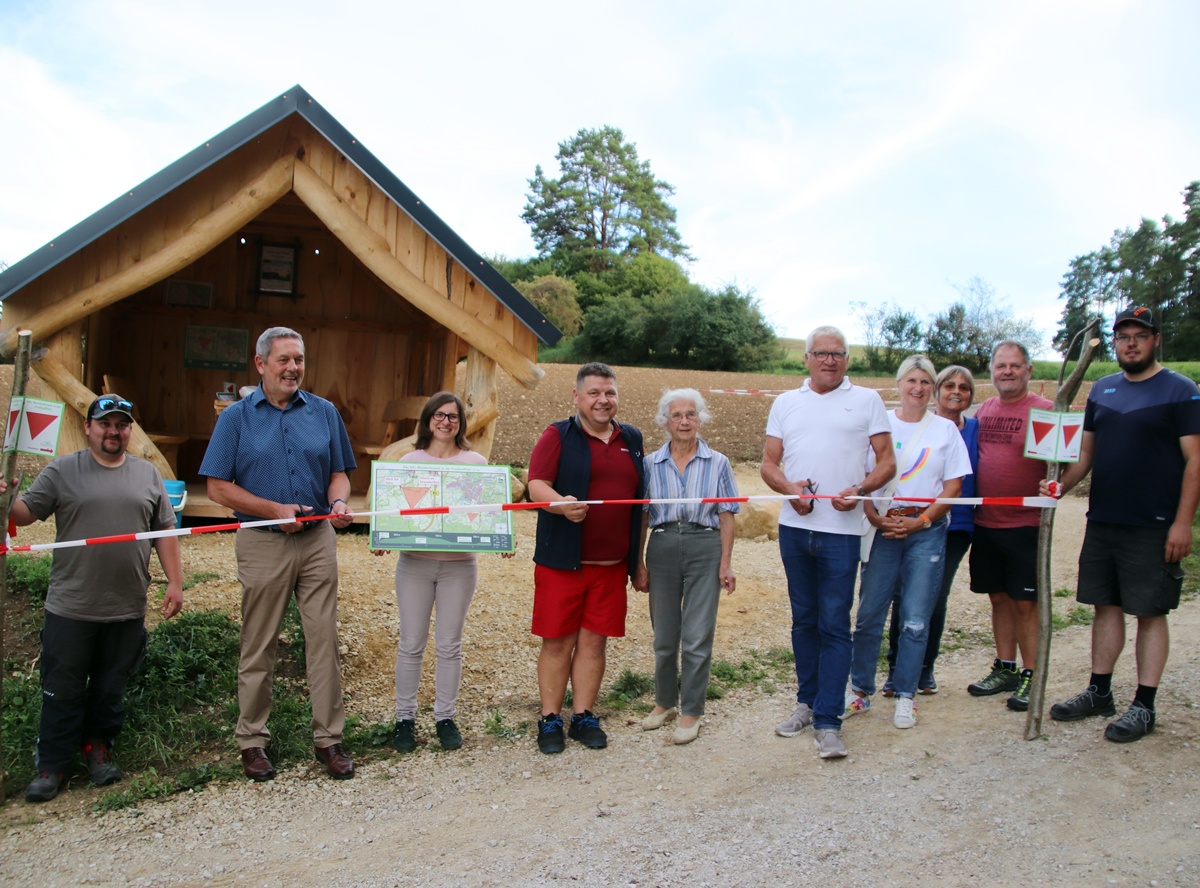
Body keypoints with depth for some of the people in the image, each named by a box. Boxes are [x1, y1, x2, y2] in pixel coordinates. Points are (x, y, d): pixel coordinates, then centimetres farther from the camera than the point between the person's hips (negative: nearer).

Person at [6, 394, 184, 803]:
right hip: (70, 609, -2)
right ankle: (51, 765, 20)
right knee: (62, 691, 7)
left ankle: (99, 747, 30)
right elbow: (26, 512, -1)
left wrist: (175, 582, 4)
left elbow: (165, 531, 9)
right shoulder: (62, 471, 2)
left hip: (127, 609, 2)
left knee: (110, 689, 13)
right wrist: (6, 500, -23)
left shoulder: (147, 474, 9)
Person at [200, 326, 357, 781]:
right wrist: (276, 510, -12)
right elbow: (218, 488, -3)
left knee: (324, 639, 3)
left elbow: (339, 473, 11)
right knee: (258, 646, 8)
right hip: (263, 543, -2)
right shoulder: (236, 416, 0)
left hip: (317, 540, 2)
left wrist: (338, 502, -11)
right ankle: (252, 740, 23)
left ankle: (328, 738, 14)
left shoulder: (324, 412, 7)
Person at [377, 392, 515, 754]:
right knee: (411, 644, 6)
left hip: (459, 564, 0)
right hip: (414, 562, 0)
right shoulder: (410, 461, 6)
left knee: (449, 645, 8)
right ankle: (405, 717, 19)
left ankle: (445, 717, 21)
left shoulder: (476, 462, 5)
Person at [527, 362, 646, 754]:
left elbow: (639, 498, 19)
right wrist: (560, 504, -35)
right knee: (558, 642, 3)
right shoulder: (558, 436, -1)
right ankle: (550, 720, 15)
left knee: (594, 641, 9)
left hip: (612, 563, 4)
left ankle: (584, 716, 21)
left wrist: (639, 558, 16)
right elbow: (537, 485, -12)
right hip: (562, 560, -3)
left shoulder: (632, 439, 14)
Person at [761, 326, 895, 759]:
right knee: (804, 620, 13)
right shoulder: (786, 402, 13)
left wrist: (860, 489, -16)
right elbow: (768, 464, 10)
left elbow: (887, 461, 3)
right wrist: (789, 487, -10)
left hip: (842, 529, -3)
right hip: (795, 526, 3)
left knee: (834, 625, -2)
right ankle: (807, 702, 26)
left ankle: (828, 721, 2)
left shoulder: (866, 400, 6)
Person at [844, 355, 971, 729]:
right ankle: (860, 691, 15)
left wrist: (920, 521, -9)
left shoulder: (945, 429, 4)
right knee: (869, 614, 2)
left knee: (915, 620, 1)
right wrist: (875, 517, -10)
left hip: (927, 532, 0)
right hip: (883, 529, 0)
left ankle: (905, 697, 15)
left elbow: (953, 487, 2)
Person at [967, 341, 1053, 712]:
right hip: (984, 523, 5)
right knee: (998, 597, 13)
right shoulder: (983, 410, 10)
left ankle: (1029, 676, 13)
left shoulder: (1045, 411, -6)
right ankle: (1004, 668, 25)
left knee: (1025, 602, 1)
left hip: (1025, 524, -5)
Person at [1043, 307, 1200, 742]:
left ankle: (1143, 706, 11)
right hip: (1102, 521, 5)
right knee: (1106, 606, 12)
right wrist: (1061, 486, -3)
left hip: (1153, 526, -5)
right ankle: (1099, 692, 23)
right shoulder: (1102, 390, 12)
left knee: (1150, 612, 2)